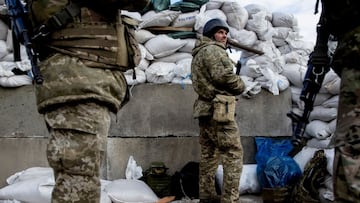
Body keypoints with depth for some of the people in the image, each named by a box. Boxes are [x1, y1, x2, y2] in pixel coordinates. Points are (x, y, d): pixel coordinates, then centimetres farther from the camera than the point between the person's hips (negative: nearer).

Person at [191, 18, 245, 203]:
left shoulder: (198, 54, 25)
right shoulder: (213, 50, -7)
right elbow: (224, 76, -19)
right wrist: (240, 85, -2)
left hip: (204, 108, 10)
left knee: (209, 155, 13)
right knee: (233, 154, -9)